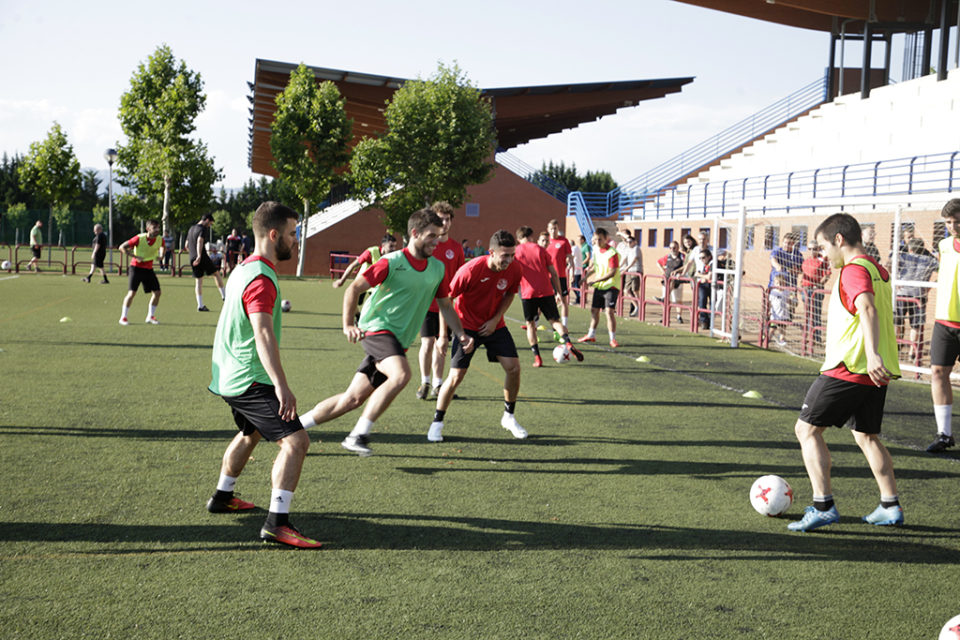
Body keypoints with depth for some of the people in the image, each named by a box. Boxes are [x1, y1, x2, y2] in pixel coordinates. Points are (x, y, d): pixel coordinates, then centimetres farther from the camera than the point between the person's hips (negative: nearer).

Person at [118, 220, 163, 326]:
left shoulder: (159, 240, -5)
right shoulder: (139, 238, -19)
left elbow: (162, 247, 22)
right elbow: (122, 247, -14)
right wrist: (135, 257, -20)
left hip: (149, 268, 5)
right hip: (136, 267, -5)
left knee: (157, 292, -2)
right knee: (132, 292, -10)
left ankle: (150, 317, 13)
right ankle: (123, 317, 3)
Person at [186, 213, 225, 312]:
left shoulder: (191, 229, 19)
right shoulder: (203, 229, -7)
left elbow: (187, 246, 24)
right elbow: (200, 241, -25)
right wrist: (199, 256, -34)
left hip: (193, 259, 7)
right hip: (202, 258, -7)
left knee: (198, 281, 7)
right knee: (216, 274, 8)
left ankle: (200, 305, 4)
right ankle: (224, 295, 9)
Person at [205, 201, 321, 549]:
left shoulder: (244, 269, 13)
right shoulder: (261, 279, -20)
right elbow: (263, 334, -32)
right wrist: (282, 386, -41)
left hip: (230, 377, 11)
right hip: (250, 380, -11)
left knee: (251, 432, 32)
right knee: (295, 441, -17)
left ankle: (222, 497, 47)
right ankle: (277, 522, -21)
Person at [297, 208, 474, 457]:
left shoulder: (437, 268, 10)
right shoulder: (392, 262, -9)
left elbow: (445, 305, 21)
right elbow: (354, 288, -8)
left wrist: (461, 334, 7)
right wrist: (348, 324, -21)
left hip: (398, 342, 6)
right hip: (376, 328, -6)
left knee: (353, 399, 4)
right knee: (401, 374, -33)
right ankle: (359, 434, -24)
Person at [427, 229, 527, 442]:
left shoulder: (514, 269, -14)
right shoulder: (471, 270, -27)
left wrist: (495, 319, -7)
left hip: (494, 325, 4)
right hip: (467, 326, -4)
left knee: (513, 367, -6)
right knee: (456, 375, -9)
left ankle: (509, 417, 15)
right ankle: (437, 423, 8)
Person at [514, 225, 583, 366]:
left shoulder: (516, 252, 5)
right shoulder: (540, 249, 9)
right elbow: (553, 273, 8)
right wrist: (558, 292, 13)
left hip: (528, 294, -1)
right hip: (546, 292, 1)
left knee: (530, 324, 12)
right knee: (554, 321, 7)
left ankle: (537, 357, 4)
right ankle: (568, 343, -19)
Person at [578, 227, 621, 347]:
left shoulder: (612, 253, -19)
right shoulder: (596, 250, 5)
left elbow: (612, 272, -23)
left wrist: (596, 280, -25)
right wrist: (588, 273, 9)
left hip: (611, 286, -8)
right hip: (599, 286, 8)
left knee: (609, 311, -16)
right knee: (594, 310, 14)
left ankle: (613, 339, -9)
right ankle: (591, 335, 30)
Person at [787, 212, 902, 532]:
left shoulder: (854, 270, -13)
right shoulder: (879, 270, 16)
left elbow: (868, 308, -29)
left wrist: (871, 353, -42)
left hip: (848, 369, -9)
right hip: (875, 373, 9)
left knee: (807, 429, -3)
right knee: (866, 436, 19)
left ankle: (823, 506, -8)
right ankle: (890, 506, 18)